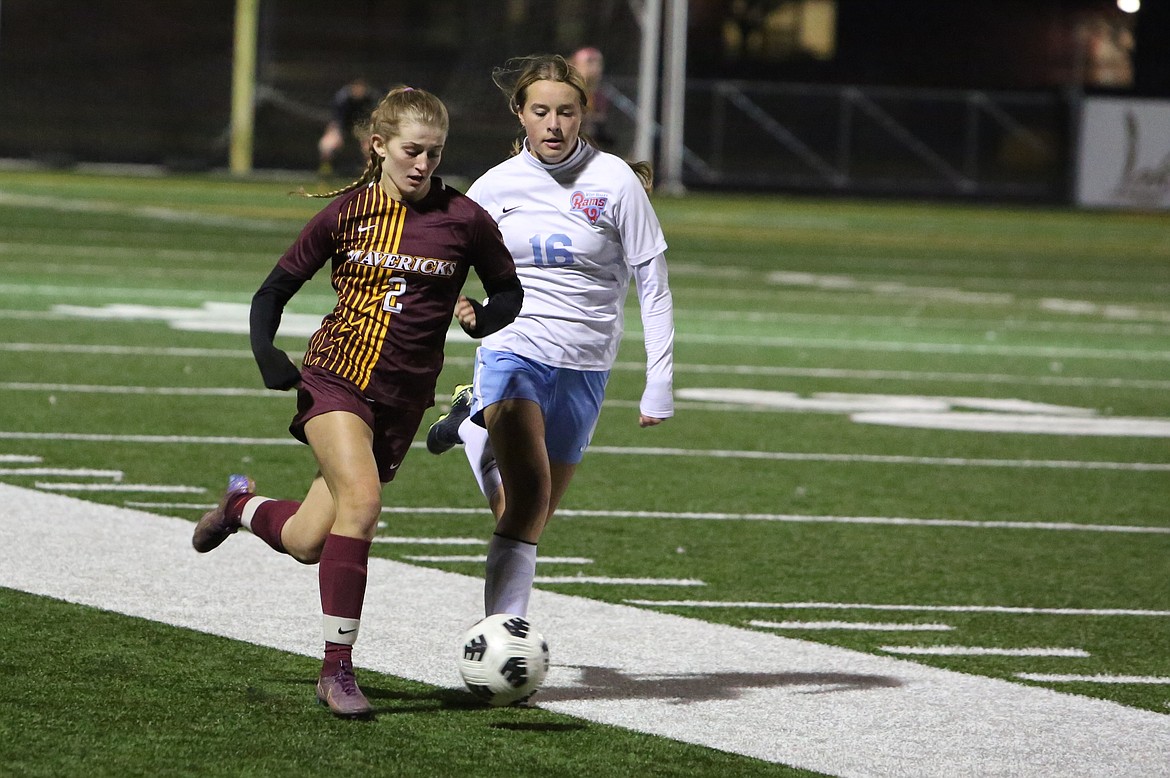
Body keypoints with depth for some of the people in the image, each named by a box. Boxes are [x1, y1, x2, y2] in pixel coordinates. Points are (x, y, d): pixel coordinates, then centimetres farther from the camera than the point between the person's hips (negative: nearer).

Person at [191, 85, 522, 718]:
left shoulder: (463, 219, 0)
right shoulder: (346, 213, 2)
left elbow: (509, 292, 13)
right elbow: (275, 289, 11)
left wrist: (481, 319, -9)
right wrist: (266, 352, -7)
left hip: (401, 398, 2)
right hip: (333, 379, -2)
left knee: (308, 543, 2)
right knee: (362, 499, -26)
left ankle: (242, 506, 38)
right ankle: (337, 670, -17)